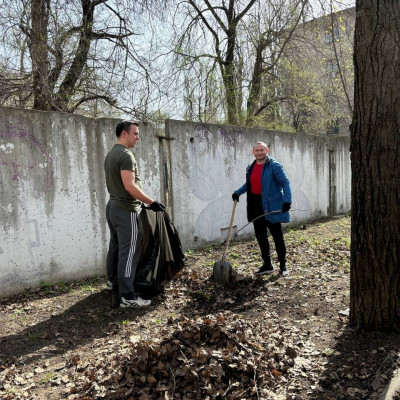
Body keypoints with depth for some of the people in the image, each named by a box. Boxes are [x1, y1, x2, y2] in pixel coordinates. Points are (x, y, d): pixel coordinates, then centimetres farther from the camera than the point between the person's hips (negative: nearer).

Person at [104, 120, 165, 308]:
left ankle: (113, 281, 38)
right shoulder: (126, 155, -18)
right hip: (126, 211, -11)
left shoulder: (111, 154, 15)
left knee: (115, 247, 22)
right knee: (129, 253, -6)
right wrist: (152, 202, -20)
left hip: (113, 207, 11)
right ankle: (128, 297, -1)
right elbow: (129, 186, -26)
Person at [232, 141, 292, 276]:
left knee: (277, 236, 2)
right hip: (255, 205, 7)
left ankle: (283, 266, 15)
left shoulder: (274, 166, -8)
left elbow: (285, 182, -12)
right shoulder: (251, 167, 13)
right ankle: (267, 265, 24)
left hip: (271, 206, -7)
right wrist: (237, 192, 15)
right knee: (260, 236, 11)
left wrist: (287, 200, -23)